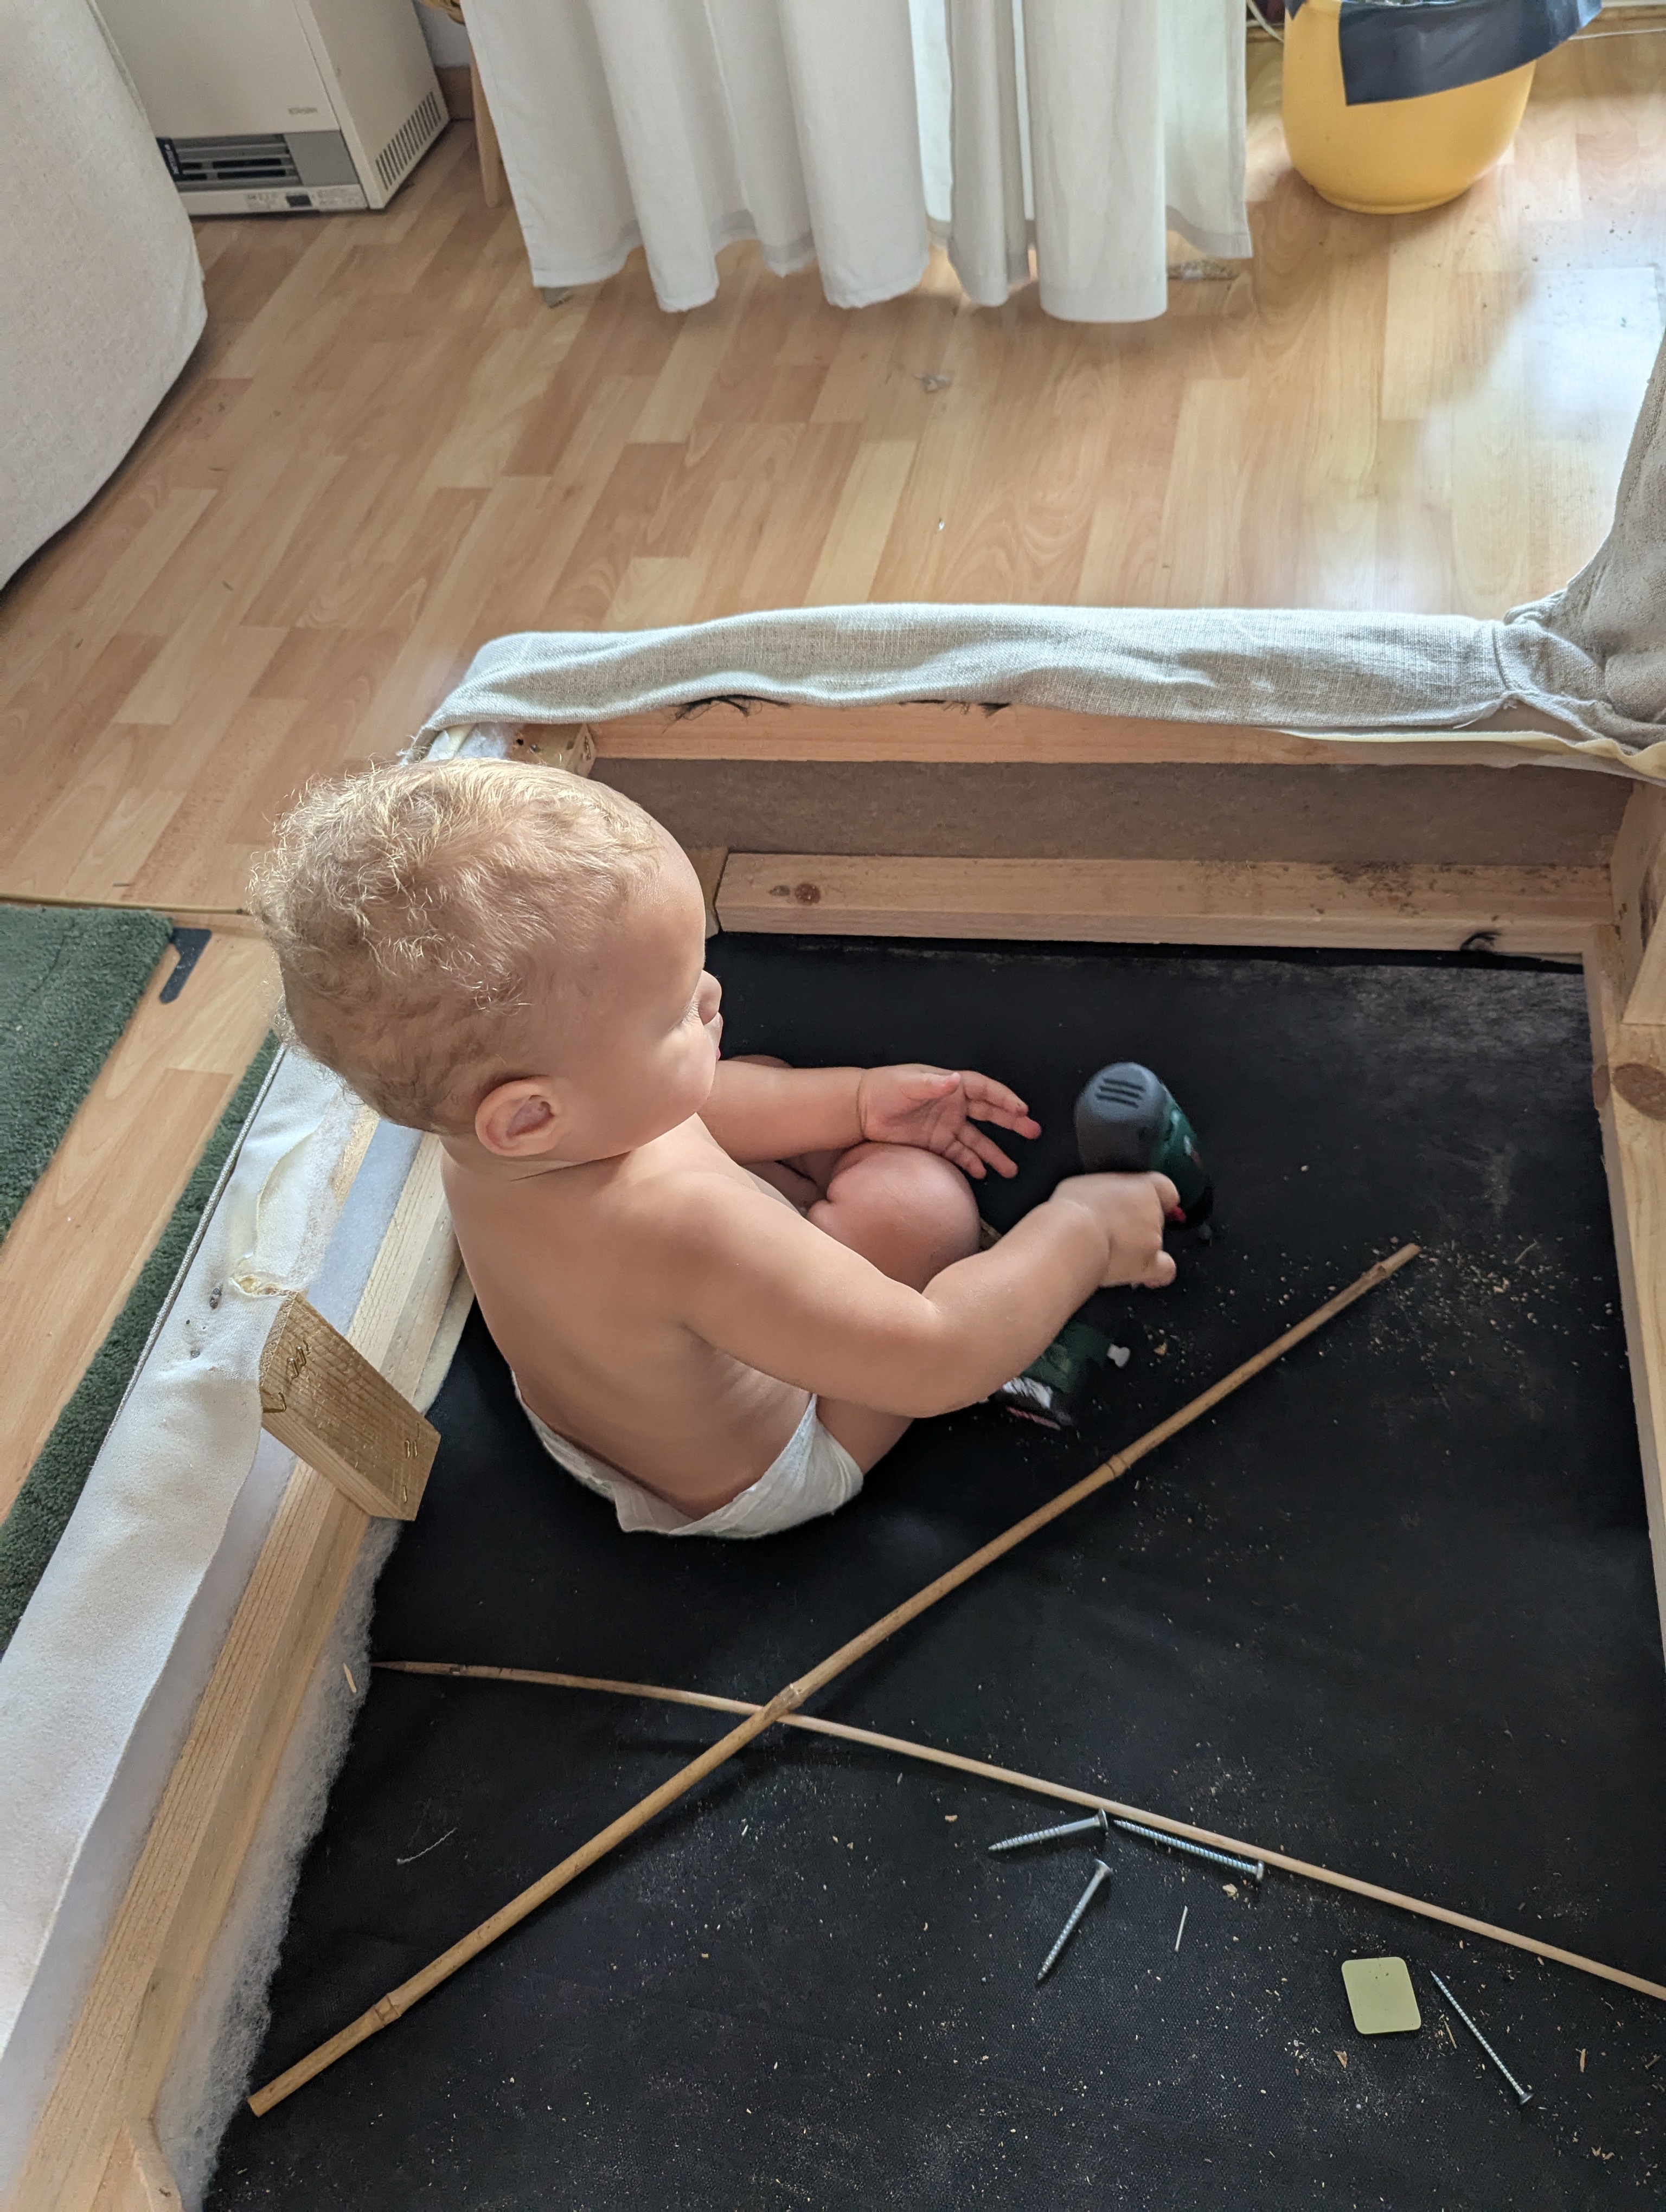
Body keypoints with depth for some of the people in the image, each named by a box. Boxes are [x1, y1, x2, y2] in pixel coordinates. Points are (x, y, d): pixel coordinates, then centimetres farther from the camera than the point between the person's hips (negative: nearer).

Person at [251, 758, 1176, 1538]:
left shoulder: (486, 1147, -21)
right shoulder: (682, 1222, -48)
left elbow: (703, 1109, -2)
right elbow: (933, 1362, -40)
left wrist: (859, 1100, -7)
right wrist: (1081, 1230, -27)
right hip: (737, 1485, -7)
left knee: (766, 1080, 13)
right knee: (916, 1193, -14)